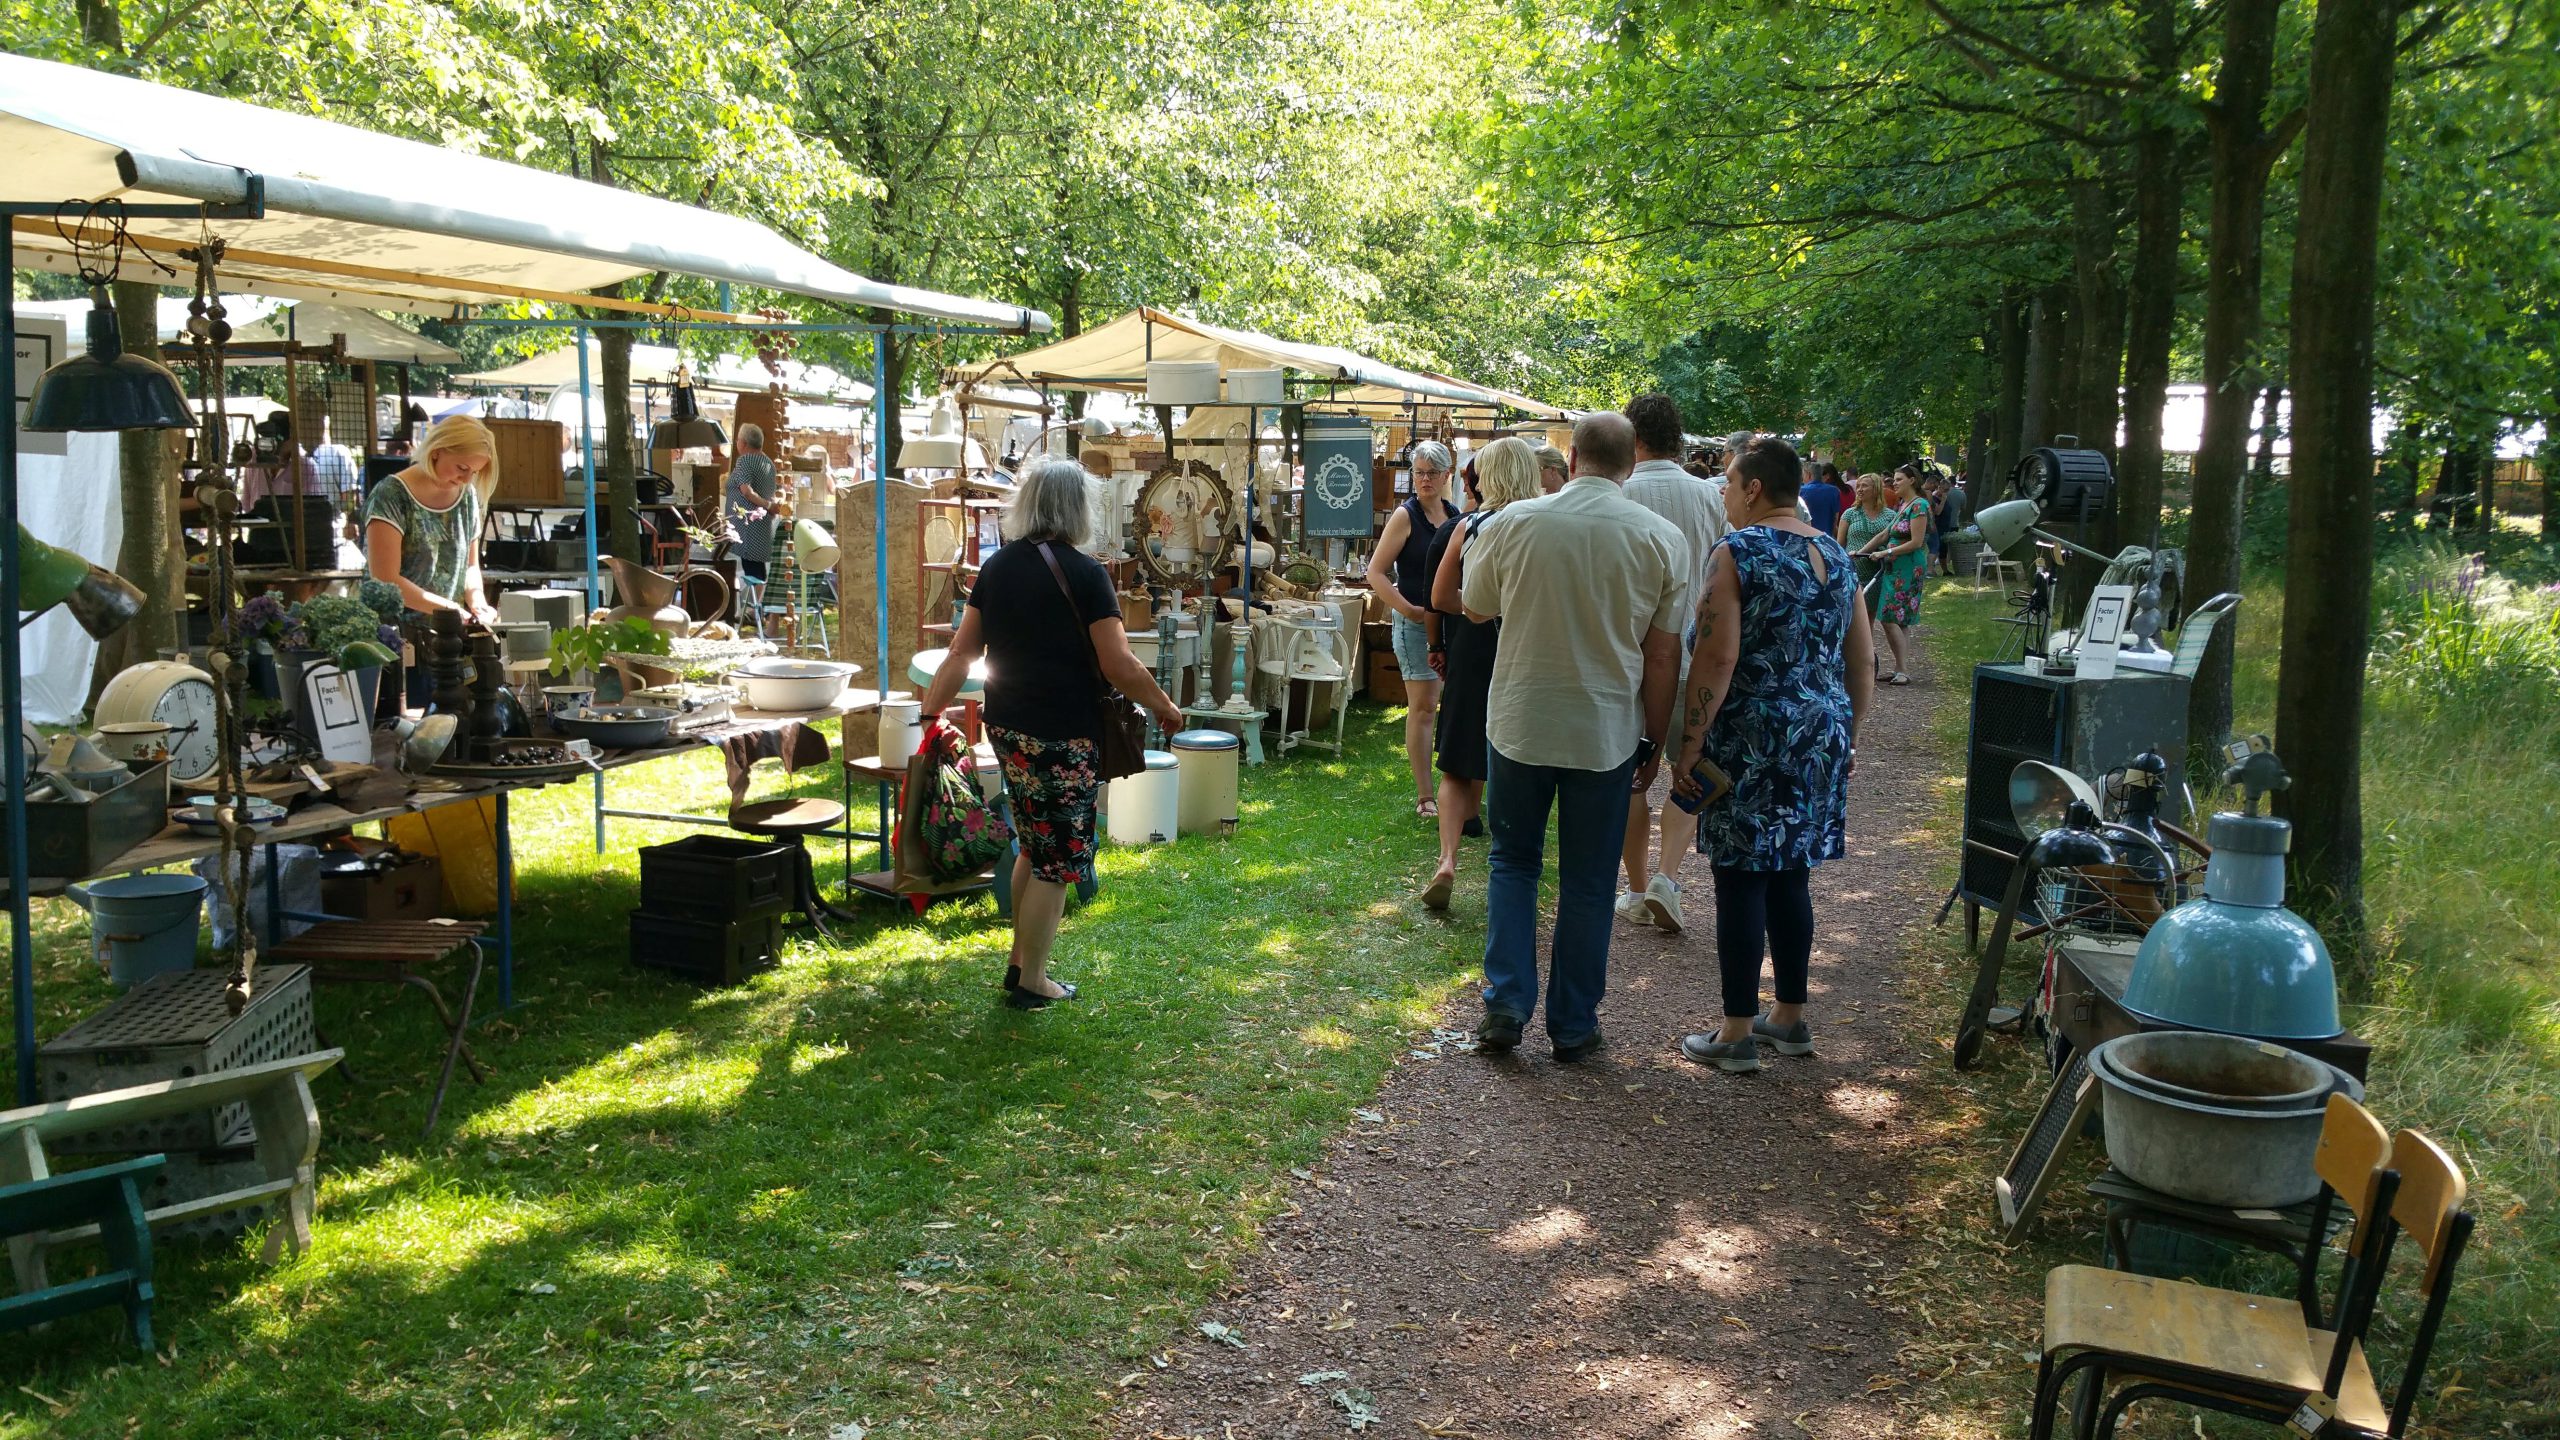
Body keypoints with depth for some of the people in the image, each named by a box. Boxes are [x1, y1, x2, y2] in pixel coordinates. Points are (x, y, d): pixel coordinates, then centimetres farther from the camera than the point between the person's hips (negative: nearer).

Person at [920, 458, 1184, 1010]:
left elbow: (962, 653, 5)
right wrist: (1166, 709, -1)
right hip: (1064, 737, -7)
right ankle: (1031, 981, 14)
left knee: (1034, 846, 22)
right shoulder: (1085, 573, -14)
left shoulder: (998, 566, 5)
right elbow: (1119, 666, -14)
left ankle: (1019, 959, 29)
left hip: (1008, 730, 7)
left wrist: (927, 714, 10)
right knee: (1057, 859, 6)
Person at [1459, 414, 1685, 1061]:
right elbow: (1662, 656, -4)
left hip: (1519, 722, 0)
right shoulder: (1662, 539, -7)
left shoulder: (1514, 522, -8)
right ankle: (1573, 1025, 18)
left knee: (1513, 862, 17)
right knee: (1587, 882, 11)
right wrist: (1653, 742, 7)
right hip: (1606, 733, 0)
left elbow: (1475, 608, 9)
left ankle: (1505, 1006, 8)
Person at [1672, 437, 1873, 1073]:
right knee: (1790, 877, 16)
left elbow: (1717, 661, -17)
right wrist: (1848, 733, 24)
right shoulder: (1835, 555, 10)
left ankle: (1737, 1034, 5)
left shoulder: (1739, 551, -11)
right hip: (1821, 740, 7)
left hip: (1752, 740, -7)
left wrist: (1687, 747, -13)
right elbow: (1861, 659, 14)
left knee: (1741, 881, 0)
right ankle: (1790, 1016, 25)